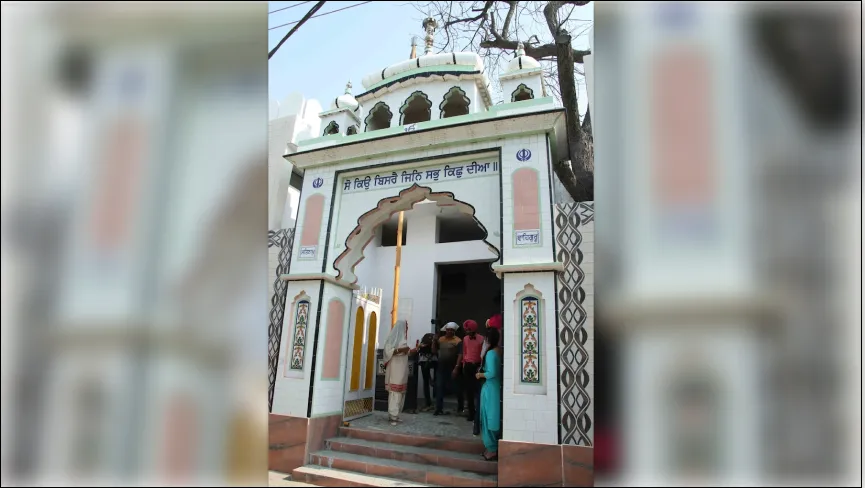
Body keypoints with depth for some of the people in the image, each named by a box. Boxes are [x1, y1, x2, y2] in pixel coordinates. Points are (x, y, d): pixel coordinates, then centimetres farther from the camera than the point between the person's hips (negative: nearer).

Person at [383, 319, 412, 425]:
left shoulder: (402, 338, 14)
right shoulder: (393, 336, -9)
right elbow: (388, 351, -17)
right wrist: (401, 350, -23)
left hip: (402, 369, 8)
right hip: (395, 368, -8)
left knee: (400, 391, 8)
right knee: (394, 391, -9)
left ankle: (395, 414, 14)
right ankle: (392, 415, -6)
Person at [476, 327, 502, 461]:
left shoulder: (491, 353, -19)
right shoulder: (500, 350, 3)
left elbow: (492, 373, -24)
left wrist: (481, 375, -8)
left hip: (490, 388, -8)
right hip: (496, 387, 8)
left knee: (489, 418, 3)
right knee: (495, 418, 16)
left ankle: (492, 449, 10)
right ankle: (495, 447, 25)